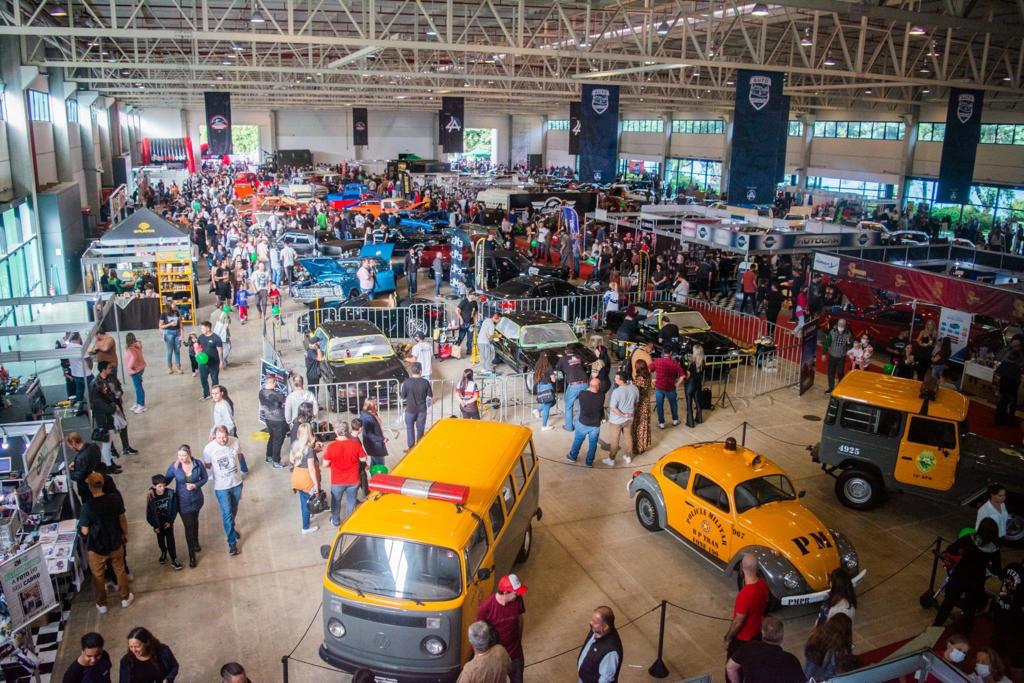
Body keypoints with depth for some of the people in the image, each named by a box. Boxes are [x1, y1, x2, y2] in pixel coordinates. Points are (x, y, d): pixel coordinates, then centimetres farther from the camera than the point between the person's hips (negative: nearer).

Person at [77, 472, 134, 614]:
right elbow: (122, 520, -4)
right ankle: (126, 598, 39)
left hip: (96, 548, -2)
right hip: (115, 544, 3)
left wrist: (81, 527, 8)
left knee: (98, 576, 20)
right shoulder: (115, 498, -16)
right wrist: (125, 534, 13)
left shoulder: (87, 506, -26)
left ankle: (101, 604, 37)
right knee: (120, 571, 23)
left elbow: (84, 531, -16)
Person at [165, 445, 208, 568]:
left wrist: (196, 485, -22)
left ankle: (196, 541, 55)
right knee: (188, 527, 2)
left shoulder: (198, 464, -17)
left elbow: (205, 478, -4)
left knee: (194, 521, 27)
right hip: (183, 502, -2)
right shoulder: (174, 466, -18)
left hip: (196, 500, 2)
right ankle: (192, 556, 17)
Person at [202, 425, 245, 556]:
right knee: (227, 514, 3)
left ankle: (231, 528, 51)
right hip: (221, 487, -3)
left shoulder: (235, 442, -15)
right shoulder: (209, 448, -22)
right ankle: (232, 542, 18)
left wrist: (231, 467, 5)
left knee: (234, 510, 24)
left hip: (236, 483, 3)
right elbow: (207, 465, -5)